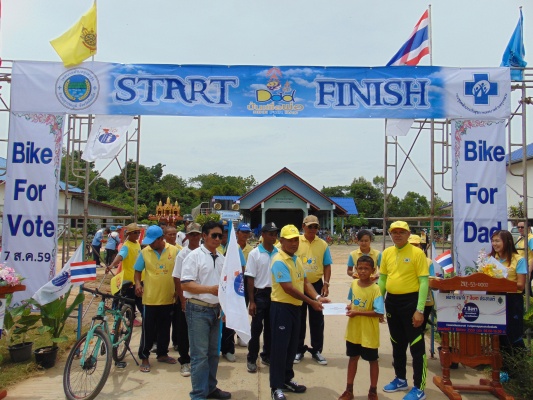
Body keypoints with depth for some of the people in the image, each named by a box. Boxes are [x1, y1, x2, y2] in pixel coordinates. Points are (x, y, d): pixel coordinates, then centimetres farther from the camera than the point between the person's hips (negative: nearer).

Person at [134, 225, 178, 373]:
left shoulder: (174, 251, -4)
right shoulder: (144, 252, -4)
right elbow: (138, 271, 5)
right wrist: (137, 283, -13)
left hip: (168, 298, 1)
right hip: (150, 298, -1)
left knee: (164, 329, 15)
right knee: (148, 330, 5)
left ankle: (162, 354, 31)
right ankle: (144, 357, 18)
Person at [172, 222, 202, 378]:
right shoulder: (182, 254, -6)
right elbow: (177, 279, -5)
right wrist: (182, 300, -7)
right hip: (186, 297, -1)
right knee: (183, 331, 6)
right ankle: (185, 362, 19)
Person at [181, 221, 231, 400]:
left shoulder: (222, 258, 10)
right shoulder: (194, 256, -10)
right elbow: (185, 284, -17)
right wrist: (211, 289, -24)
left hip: (216, 309, 7)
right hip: (198, 309, -7)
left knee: (213, 352, 16)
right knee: (200, 354, -1)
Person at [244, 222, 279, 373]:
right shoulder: (254, 254, -7)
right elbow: (250, 278, -7)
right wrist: (251, 301, -9)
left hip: (275, 293, 4)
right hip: (260, 294, -4)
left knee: (270, 327, 14)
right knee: (256, 328, 3)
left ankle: (267, 355, 29)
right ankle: (251, 359, 16)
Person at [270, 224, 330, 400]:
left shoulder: (297, 259, 9)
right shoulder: (279, 261, -18)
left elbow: (305, 282, 9)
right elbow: (288, 288, -23)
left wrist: (318, 297, -8)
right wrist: (311, 302, -18)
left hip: (296, 307, 8)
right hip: (281, 307, -8)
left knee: (292, 345, 16)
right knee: (280, 347, -1)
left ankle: (287, 379, 31)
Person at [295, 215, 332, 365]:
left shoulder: (323, 244, 1)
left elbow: (327, 266, 4)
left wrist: (326, 284, -5)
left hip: (316, 285, 2)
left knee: (317, 319, 9)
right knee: (299, 319, 10)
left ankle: (316, 350, 23)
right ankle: (299, 350, 23)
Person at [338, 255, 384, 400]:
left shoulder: (375, 289, -19)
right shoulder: (353, 284, -1)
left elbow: (379, 312, -22)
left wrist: (357, 312, -24)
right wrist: (350, 306, -7)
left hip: (368, 332, -5)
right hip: (353, 330, 5)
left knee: (372, 360, 13)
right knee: (353, 358, 17)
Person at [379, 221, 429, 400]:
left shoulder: (417, 253, -10)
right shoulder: (387, 253, 6)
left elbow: (424, 282, -12)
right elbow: (382, 279, 12)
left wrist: (419, 310, -17)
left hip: (410, 301, -5)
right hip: (391, 301, 6)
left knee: (416, 345, 3)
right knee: (397, 343, 18)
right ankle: (400, 379, 34)